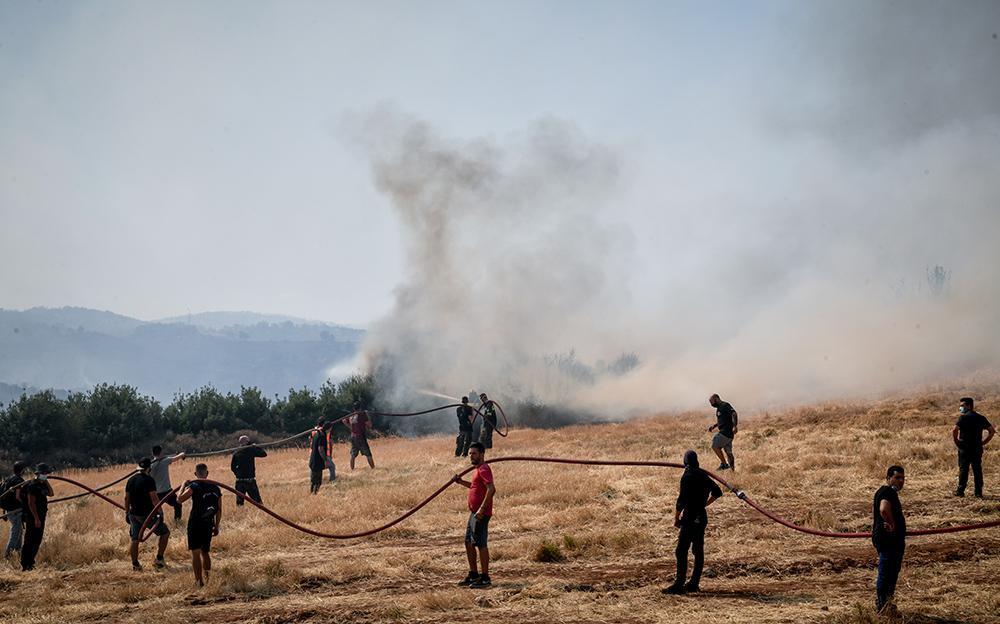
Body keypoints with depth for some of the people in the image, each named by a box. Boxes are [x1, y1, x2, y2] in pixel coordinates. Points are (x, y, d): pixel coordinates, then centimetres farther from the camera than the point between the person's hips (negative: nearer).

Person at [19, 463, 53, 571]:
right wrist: (36, 519, -23)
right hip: (33, 518, -9)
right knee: (30, 542, -7)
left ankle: (30, 563, 22)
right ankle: (25, 565, -5)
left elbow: (51, 493, 16)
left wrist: (47, 482, 5)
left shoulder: (42, 485, 12)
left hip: (40, 517, 9)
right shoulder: (33, 485, -16)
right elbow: (31, 503, -21)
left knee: (37, 542, 14)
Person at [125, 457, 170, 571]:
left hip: (134, 514, 7)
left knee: (135, 539, 11)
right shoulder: (148, 480, -13)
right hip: (147, 514, -7)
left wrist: (127, 513, 20)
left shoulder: (131, 480, 9)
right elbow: (154, 498, -19)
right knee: (165, 532, 6)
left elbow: (127, 498, 13)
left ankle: (135, 564, 13)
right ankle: (159, 559, 3)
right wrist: (160, 512, -16)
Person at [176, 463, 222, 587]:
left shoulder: (194, 486, -9)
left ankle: (199, 580, -9)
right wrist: (216, 526, 19)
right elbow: (219, 510, 10)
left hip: (195, 523, -5)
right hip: (209, 524, 5)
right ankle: (207, 578, 16)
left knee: (195, 552, -3)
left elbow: (180, 499, -20)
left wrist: (183, 486, -3)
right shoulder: (215, 488, 8)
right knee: (205, 552, 19)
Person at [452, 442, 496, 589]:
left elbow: (491, 489, -27)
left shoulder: (484, 469, -15)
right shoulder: (478, 469, 17)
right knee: (469, 543, 16)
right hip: (474, 513, 11)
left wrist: (482, 509, -29)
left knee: (481, 544, -6)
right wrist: (462, 482, 22)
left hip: (481, 514, -11)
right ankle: (473, 575, 24)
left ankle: (485, 578, -1)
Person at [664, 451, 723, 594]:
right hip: (702, 517, 9)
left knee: (682, 551, -9)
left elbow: (682, 500, -17)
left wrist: (676, 518, -7)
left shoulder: (687, 476, -14)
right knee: (698, 551, 11)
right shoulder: (703, 475, 10)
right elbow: (717, 492, 21)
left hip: (690, 518, -9)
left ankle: (679, 585, -13)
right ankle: (694, 583, 15)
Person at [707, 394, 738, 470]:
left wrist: (735, 426, -34)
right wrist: (714, 426, 20)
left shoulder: (725, 406, -10)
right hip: (724, 431, 10)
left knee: (715, 446, -11)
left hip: (726, 432, -10)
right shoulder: (719, 408, 20)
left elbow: (734, 414, -23)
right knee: (728, 452, 11)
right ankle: (732, 469, 14)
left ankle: (724, 464, -8)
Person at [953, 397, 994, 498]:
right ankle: (979, 492, 8)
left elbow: (954, 430, -22)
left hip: (964, 448, -4)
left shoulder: (963, 417, -9)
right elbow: (992, 431, 10)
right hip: (978, 448, 4)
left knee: (963, 469, 1)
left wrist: (956, 441, -8)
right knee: (977, 470, 8)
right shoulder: (981, 418, 7)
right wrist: (984, 442, 10)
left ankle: (961, 491, 2)